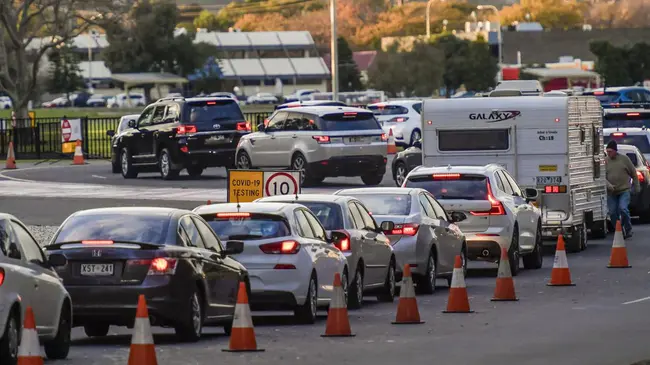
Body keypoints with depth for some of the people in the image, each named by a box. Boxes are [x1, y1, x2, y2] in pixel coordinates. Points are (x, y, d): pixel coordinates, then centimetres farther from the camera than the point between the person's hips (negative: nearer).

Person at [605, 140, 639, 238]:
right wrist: (608, 185, -20)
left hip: (624, 190, -3)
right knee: (613, 213, 1)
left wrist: (636, 187, 8)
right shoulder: (605, 161, 2)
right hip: (611, 193, 3)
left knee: (623, 209, -18)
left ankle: (628, 229, -1)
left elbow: (633, 173, 7)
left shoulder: (624, 159, 0)